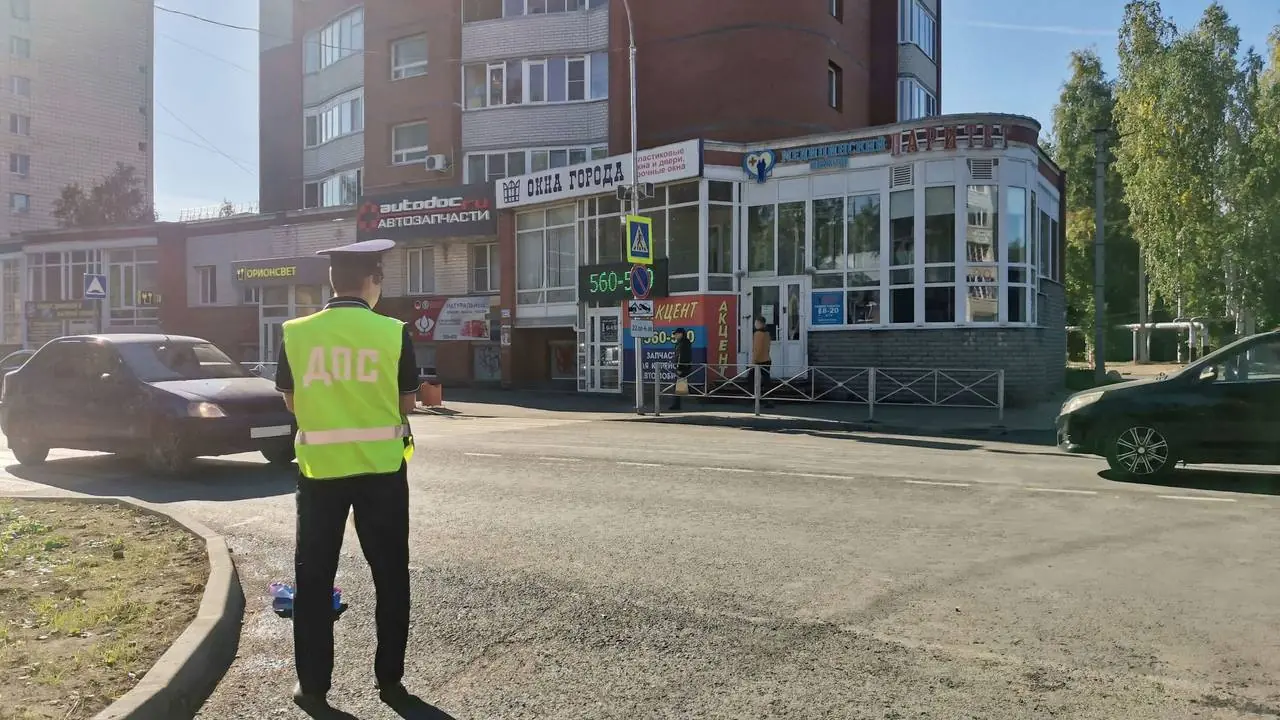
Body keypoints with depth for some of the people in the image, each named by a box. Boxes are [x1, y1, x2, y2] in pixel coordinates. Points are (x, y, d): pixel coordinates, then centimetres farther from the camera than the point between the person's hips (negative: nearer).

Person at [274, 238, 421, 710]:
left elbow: (292, 402, 6)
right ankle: (389, 679, 21)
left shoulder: (296, 333, -4)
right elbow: (407, 403, -1)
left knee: (314, 577, 14)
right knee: (389, 575, 13)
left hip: (319, 467, 1)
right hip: (381, 468, -1)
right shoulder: (393, 333, -9)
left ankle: (313, 684, 21)